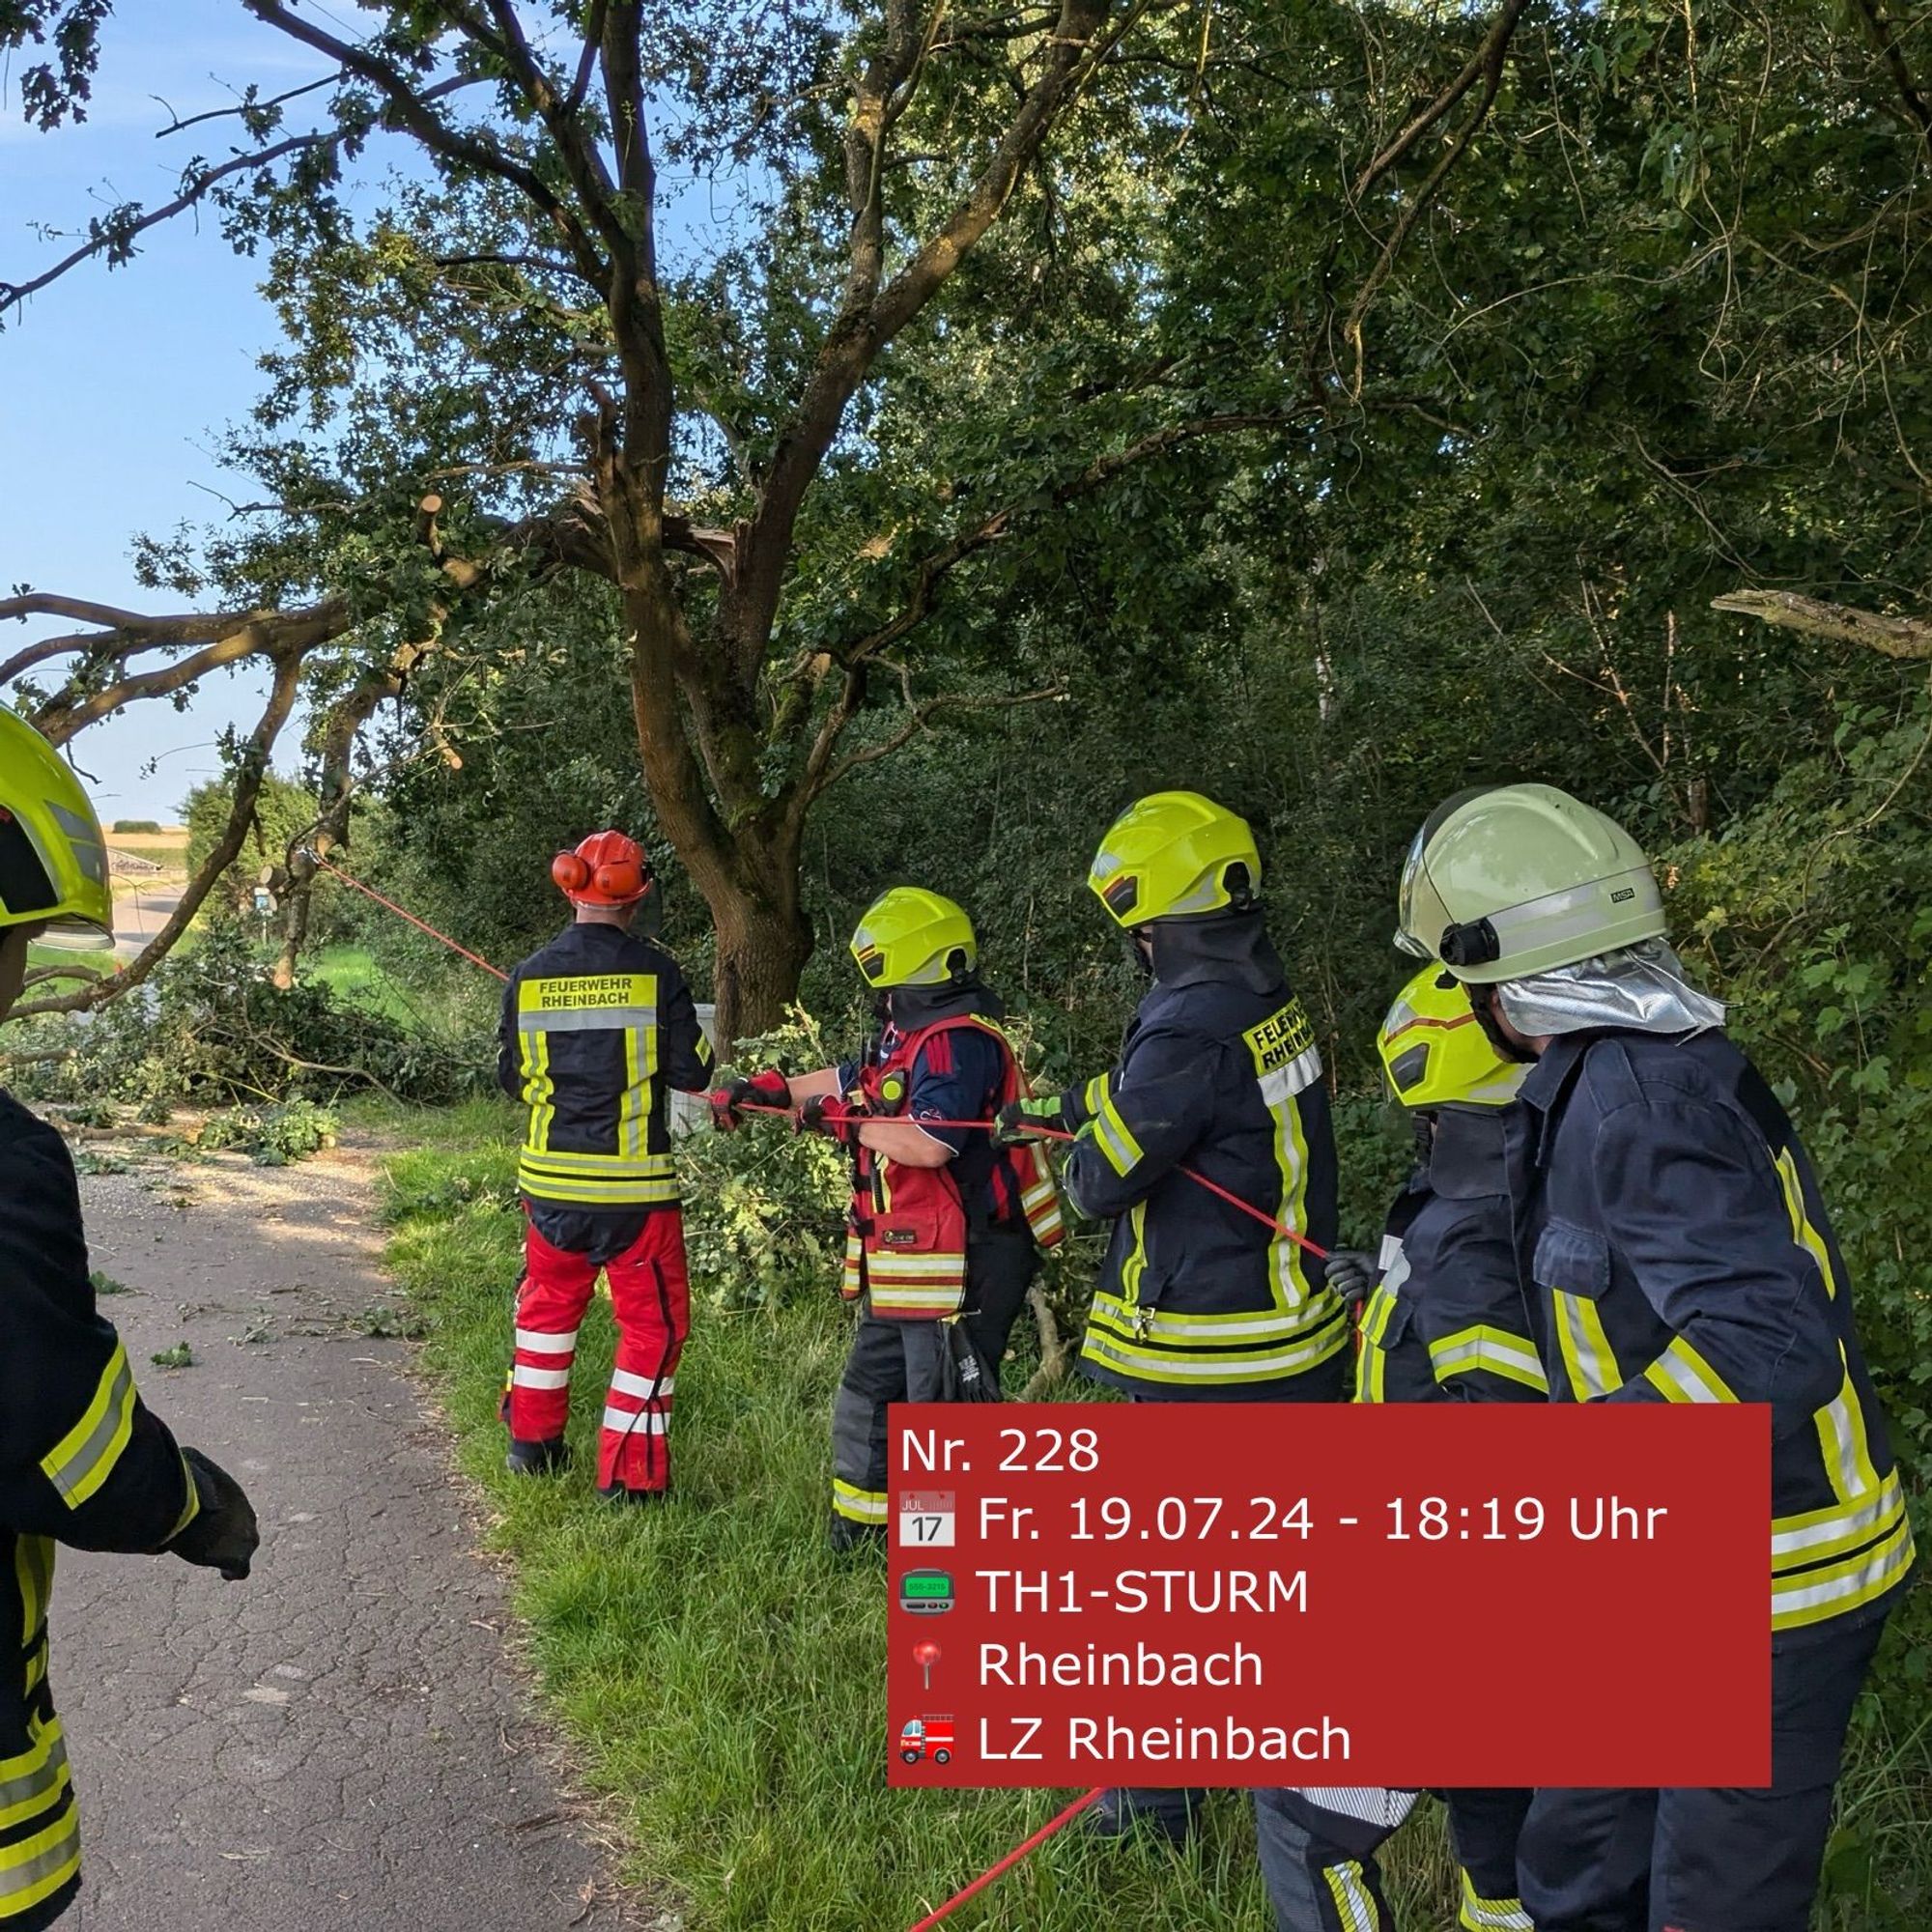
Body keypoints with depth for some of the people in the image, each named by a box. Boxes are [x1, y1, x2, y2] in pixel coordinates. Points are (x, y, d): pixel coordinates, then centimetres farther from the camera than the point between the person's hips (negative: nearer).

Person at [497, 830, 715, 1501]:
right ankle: (629, 1473, 9)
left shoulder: (528, 977, 0)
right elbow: (693, 1073, -7)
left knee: (549, 1301, 24)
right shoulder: (654, 970, -11)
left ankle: (532, 1440, 36)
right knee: (653, 1322, 8)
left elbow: (512, 1079, 9)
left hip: (550, 1178, 4)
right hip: (633, 1181, -4)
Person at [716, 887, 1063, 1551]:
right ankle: (857, 1530, 37)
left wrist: (846, 1121, -17)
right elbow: (847, 1080, 28)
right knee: (867, 1396, 21)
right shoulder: (910, 1037, 13)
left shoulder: (960, 1043, -20)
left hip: (959, 1267, -11)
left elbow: (929, 1144, -31)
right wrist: (763, 1091, 29)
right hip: (902, 1268, 11)